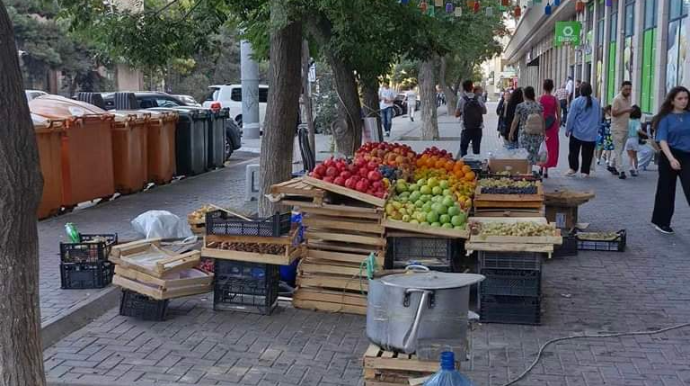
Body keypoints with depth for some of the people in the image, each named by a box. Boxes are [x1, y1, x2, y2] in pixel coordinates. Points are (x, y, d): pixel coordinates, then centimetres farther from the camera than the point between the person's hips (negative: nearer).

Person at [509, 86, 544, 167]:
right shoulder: (539, 106, 1)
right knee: (534, 155, 10)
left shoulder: (520, 106, -7)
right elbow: (542, 121, 4)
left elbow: (515, 122, -2)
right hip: (537, 136, 3)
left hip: (524, 135, -3)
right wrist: (543, 133, 15)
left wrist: (511, 133, 9)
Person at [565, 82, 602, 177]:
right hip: (592, 134, 3)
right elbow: (599, 118, 11)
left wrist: (568, 129, 2)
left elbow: (571, 117, -9)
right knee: (587, 154, 8)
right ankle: (585, 171, 8)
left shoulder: (576, 102, -11)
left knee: (574, 151, 11)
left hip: (577, 133, -3)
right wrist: (596, 128, 24)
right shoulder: (596, 102, 2)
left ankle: (573, 168, 9)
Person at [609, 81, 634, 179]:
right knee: (618, 150, -9)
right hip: (617, 128, -8)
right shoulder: (617, 99, -13)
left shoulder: (628, 99, 13)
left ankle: (612, 166, 28)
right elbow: (614, 113, -19)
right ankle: (621, 171, -12)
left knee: (620, 149, 14)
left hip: (625, 128, 8)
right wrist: (626, 110, -25)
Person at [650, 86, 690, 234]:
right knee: (666, 190, 10)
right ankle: (661, 222, 25)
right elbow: (662, 140, -10)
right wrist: (671, 158, -23)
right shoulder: (666, 118, -2)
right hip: (670, 157, -2)